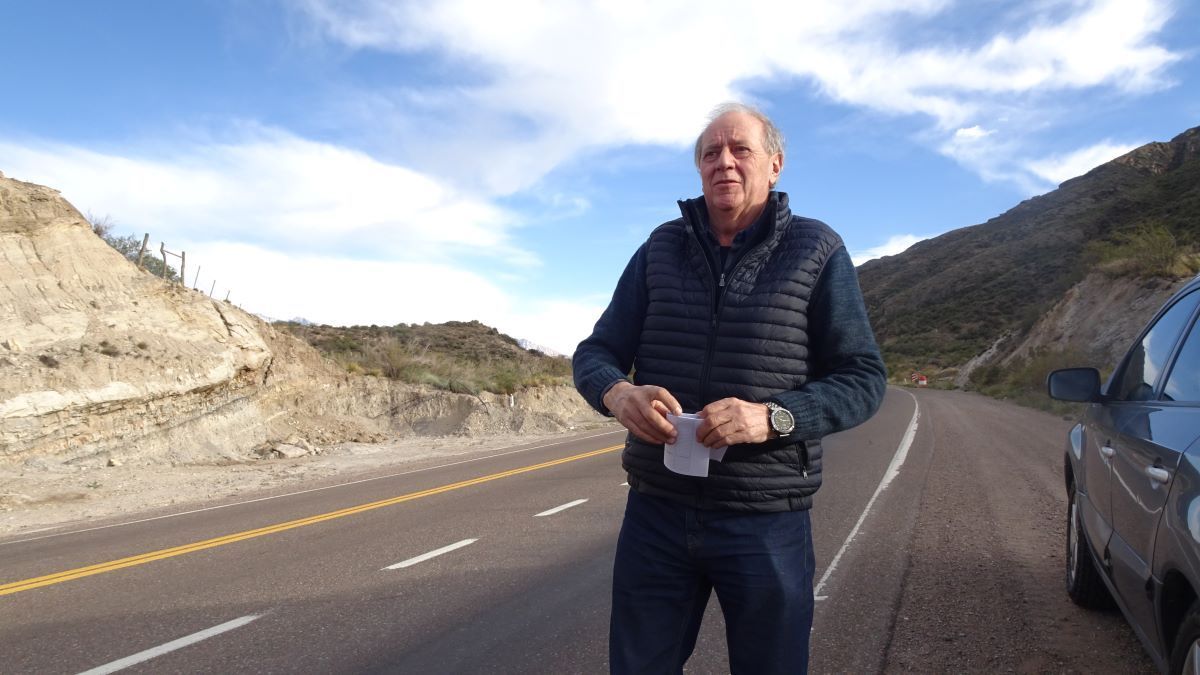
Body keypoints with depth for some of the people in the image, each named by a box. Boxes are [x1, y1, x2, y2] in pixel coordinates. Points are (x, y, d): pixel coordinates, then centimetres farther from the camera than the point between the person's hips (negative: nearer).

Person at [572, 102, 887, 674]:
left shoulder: (816, 252, -1)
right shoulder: (661, 249, 7)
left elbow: (863, 378, -4)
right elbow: (594, 353, 7)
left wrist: (773, 417, -23)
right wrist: (617, 393, -18)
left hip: (767, 523, -2)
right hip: (655, 513, 3)